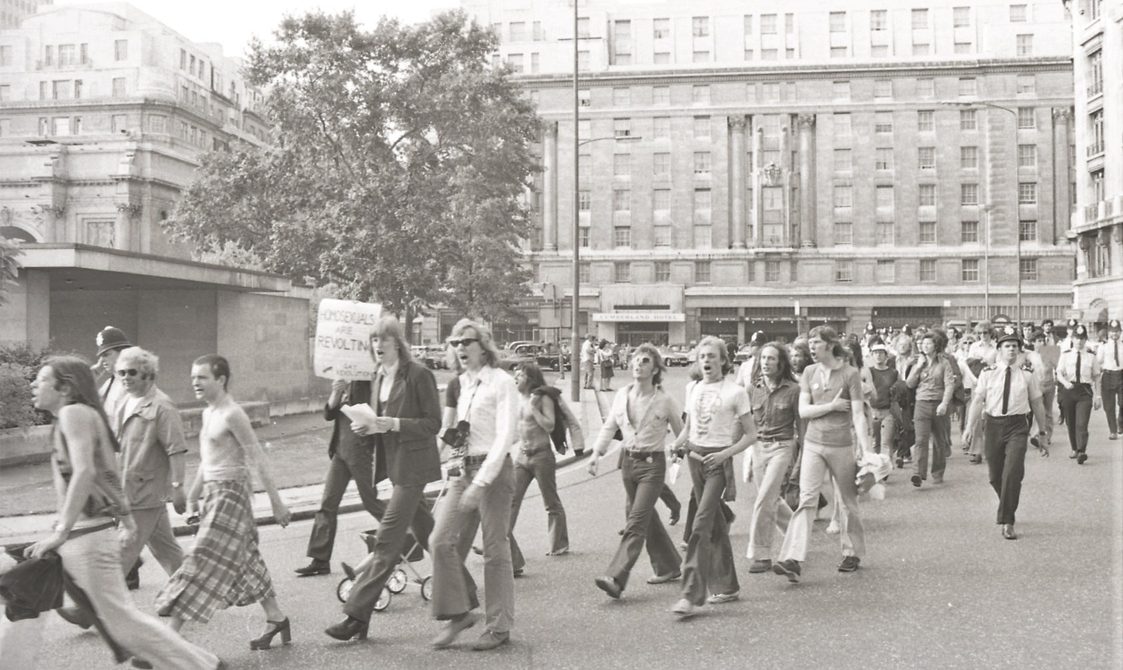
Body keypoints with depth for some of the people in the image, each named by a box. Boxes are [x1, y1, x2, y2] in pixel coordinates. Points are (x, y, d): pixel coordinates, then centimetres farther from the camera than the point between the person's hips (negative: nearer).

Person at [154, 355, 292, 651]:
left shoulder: (232, 415, -15)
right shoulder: (209, 413, 12)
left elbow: (257, 459, -15)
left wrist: (276, 502, -15)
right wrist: (192, 497, 20)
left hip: (230, 493, -9)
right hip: (213, 493, 9)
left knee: (202, 563, -6)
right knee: (244, 561, 15)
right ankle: (276, 620, 25)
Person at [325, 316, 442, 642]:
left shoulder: (418, 374, -13)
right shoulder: (379, 378, 11)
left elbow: (433, 423, -14)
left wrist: (391, 424, -23)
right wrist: (368, 426, -3)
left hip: (413, 465, -9)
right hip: (394, 465, 9)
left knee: (387, 541, -9)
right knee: (427, 535, 19)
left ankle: (357, 617, -6)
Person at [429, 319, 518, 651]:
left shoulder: (501, 383, -9)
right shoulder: (458, 385, 11)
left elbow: (504, 437, -15)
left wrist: (480, 483, -20)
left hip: (494, 469, -6)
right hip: (462, 469, 6)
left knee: (495, 549, 1)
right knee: (442, 541, -4)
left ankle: (500, 626, 13)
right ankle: (459, 612, 12)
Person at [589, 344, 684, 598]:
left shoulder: (665, 400, -8)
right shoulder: (622, 395, 3)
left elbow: (681, 432, 1)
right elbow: (609, 426, 10)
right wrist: (597, 453, -1)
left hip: (653, 464, -5)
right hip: (629, 461, 6)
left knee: (636, 522, -12)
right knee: (648, 519, 16)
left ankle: (616, 578, -17)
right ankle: (668, 567, 34)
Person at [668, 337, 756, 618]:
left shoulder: (735, 392, -6)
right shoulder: (692, 388, 9)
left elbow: (751, 434, -4)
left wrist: (725, 454, -17)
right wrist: (675, 445, 2)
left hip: (718, 461, -6)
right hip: (695, 458, 6)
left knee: (701, 524, -15)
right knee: (715, 525, 13)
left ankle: (691, 594, -15)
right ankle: (727, 586, 25)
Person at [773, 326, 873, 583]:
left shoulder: (850, 373, -6)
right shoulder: (809, 372, 6)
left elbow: (858, 415, -10)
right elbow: (803, 410, 1)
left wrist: (867, 451, -16)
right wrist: (832, 406, -11)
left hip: (841, 446, -2)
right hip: (813, 444, 2)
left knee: (849, 502, 10)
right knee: (806, 499, -8)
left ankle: (852, 553, 29)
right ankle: (793, 559, -15)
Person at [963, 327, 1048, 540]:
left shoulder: (1027, 375, 4)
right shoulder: (988, 373, 3)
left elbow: (1037, 404, 12)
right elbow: (978, 400, -2)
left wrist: (1042, 431, 15)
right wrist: (970, 426, -10)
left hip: (1017, 426, -1)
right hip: (994, 425, 1)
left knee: (1012, 473, -13)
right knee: (995, 476, 10)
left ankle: (1007, 523, -6)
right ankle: (1007, 509, 38)